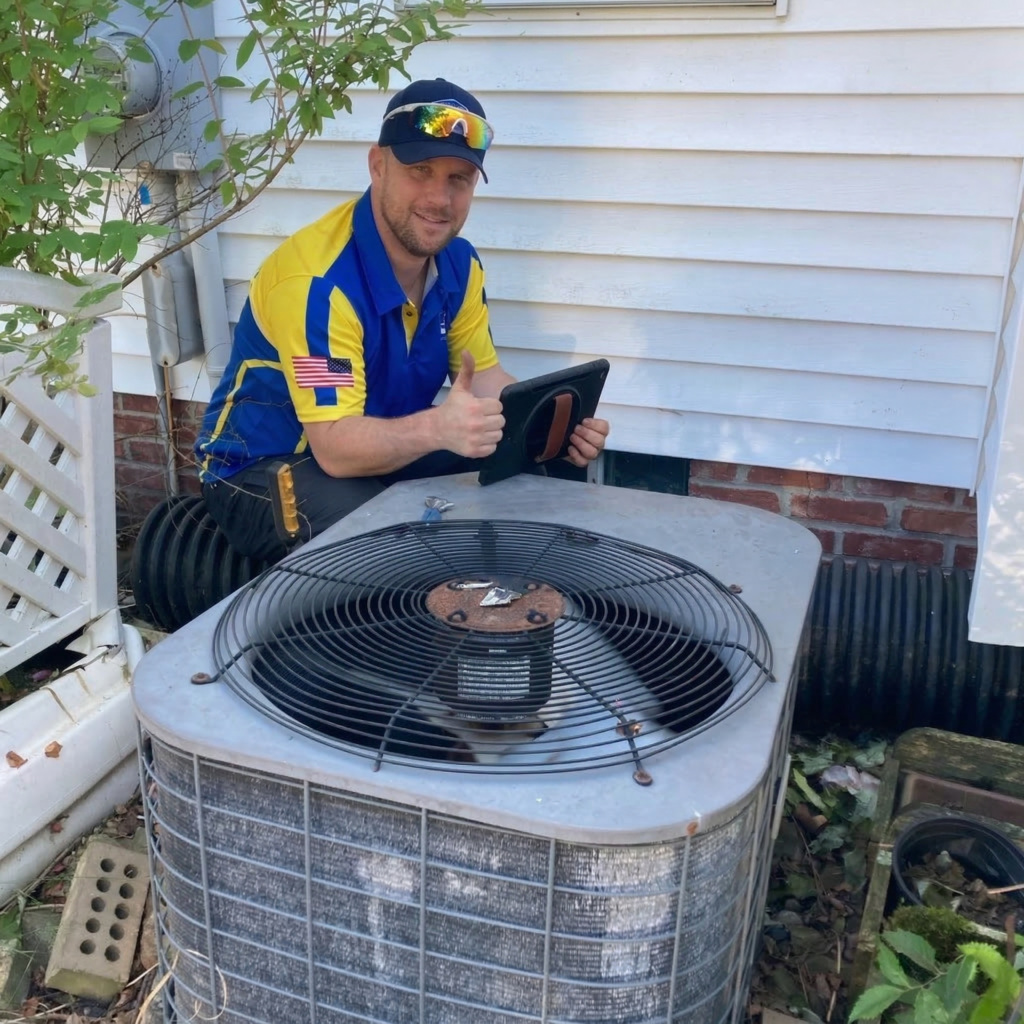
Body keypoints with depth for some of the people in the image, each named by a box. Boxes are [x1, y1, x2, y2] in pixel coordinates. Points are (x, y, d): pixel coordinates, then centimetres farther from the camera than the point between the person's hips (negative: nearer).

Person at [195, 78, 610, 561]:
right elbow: (335, 448, -31)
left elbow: (486, 380, 1)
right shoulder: (318, 279, -27)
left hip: (386, 447, 7)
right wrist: (436, 427, -50)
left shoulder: (459, 264, -3)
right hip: (264, 468, -7)